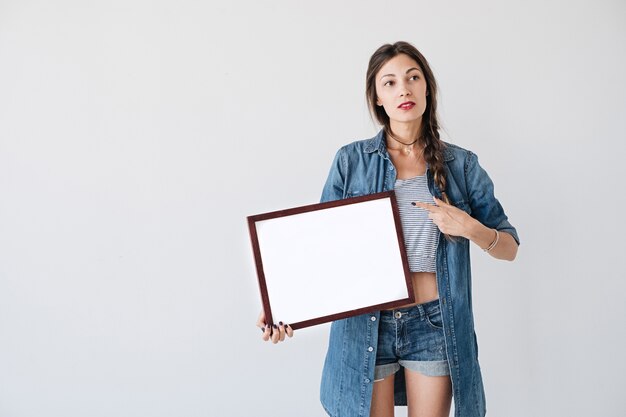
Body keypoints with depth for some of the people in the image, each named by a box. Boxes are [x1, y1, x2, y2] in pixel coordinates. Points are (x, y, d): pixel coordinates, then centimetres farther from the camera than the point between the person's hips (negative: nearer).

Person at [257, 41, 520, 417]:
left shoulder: (461, 164, 2)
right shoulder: (351, 161, -1)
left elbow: (510, 248, 6)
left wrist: (470, 228, -15)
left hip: (435, 324, 1)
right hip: (366, 326, -1)